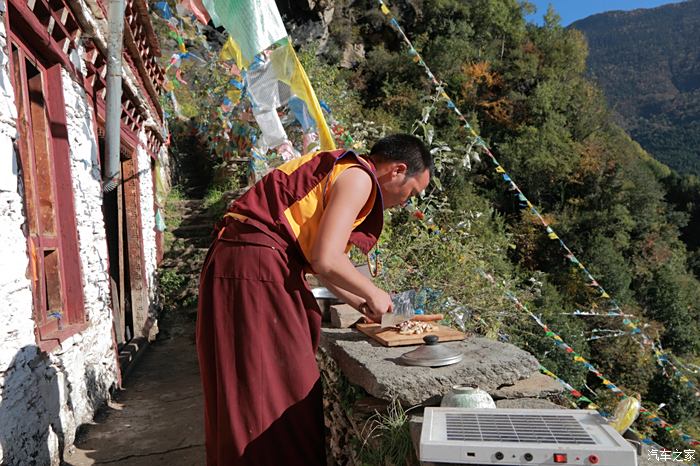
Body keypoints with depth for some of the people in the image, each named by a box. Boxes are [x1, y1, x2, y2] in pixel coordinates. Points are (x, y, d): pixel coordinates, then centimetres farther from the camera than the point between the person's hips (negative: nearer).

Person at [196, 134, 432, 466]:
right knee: (277, 394, -1)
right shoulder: (358, 177, -9)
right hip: (254, 269, -10)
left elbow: (318, 259, 22)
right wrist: (372, 294, -3)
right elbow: (325, 260, -19)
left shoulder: (339, 171, 19)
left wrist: (360, 304, 23)